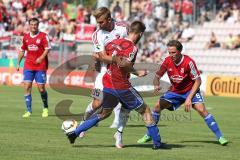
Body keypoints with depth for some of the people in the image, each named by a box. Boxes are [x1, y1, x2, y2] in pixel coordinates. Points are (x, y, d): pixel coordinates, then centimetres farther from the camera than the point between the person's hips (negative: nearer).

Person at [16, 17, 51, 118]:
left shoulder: (43, 36, -3)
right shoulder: (26, 37, 10)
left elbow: (47, 49, -9)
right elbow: (22, 50, 18)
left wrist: (41, 58, -24)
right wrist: (18, 63, 13)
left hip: (40, 66, -4)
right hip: (28, 66, 4)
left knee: (41, 88, -2)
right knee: (27, 87, -7)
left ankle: (45, 108, 22)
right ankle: (28, 111, -3)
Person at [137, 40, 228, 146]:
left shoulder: (188, 62, -25)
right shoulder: (168, 61, -12)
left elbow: (197, 81, -19)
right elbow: (157, 76, -3)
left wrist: (189, 98, -25)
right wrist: (156, 85, -27)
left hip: (190, 90, -4)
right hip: (175, 91, 4)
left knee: (201, 110, -23)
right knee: (158, 106, -10)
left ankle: (220, 137, -16)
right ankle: (148, 135, 6)